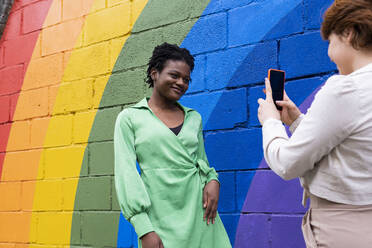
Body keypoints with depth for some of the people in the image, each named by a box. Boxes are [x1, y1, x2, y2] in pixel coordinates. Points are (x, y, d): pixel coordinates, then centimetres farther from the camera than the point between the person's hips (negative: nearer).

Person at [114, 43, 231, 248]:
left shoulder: (194, 118, 13)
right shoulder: (129, 118, 2)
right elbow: (126, 174, -5)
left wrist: (213, 180, -3)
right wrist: (144, 229, -13)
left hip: (199, 213, 4)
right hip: (160, 219, -3)